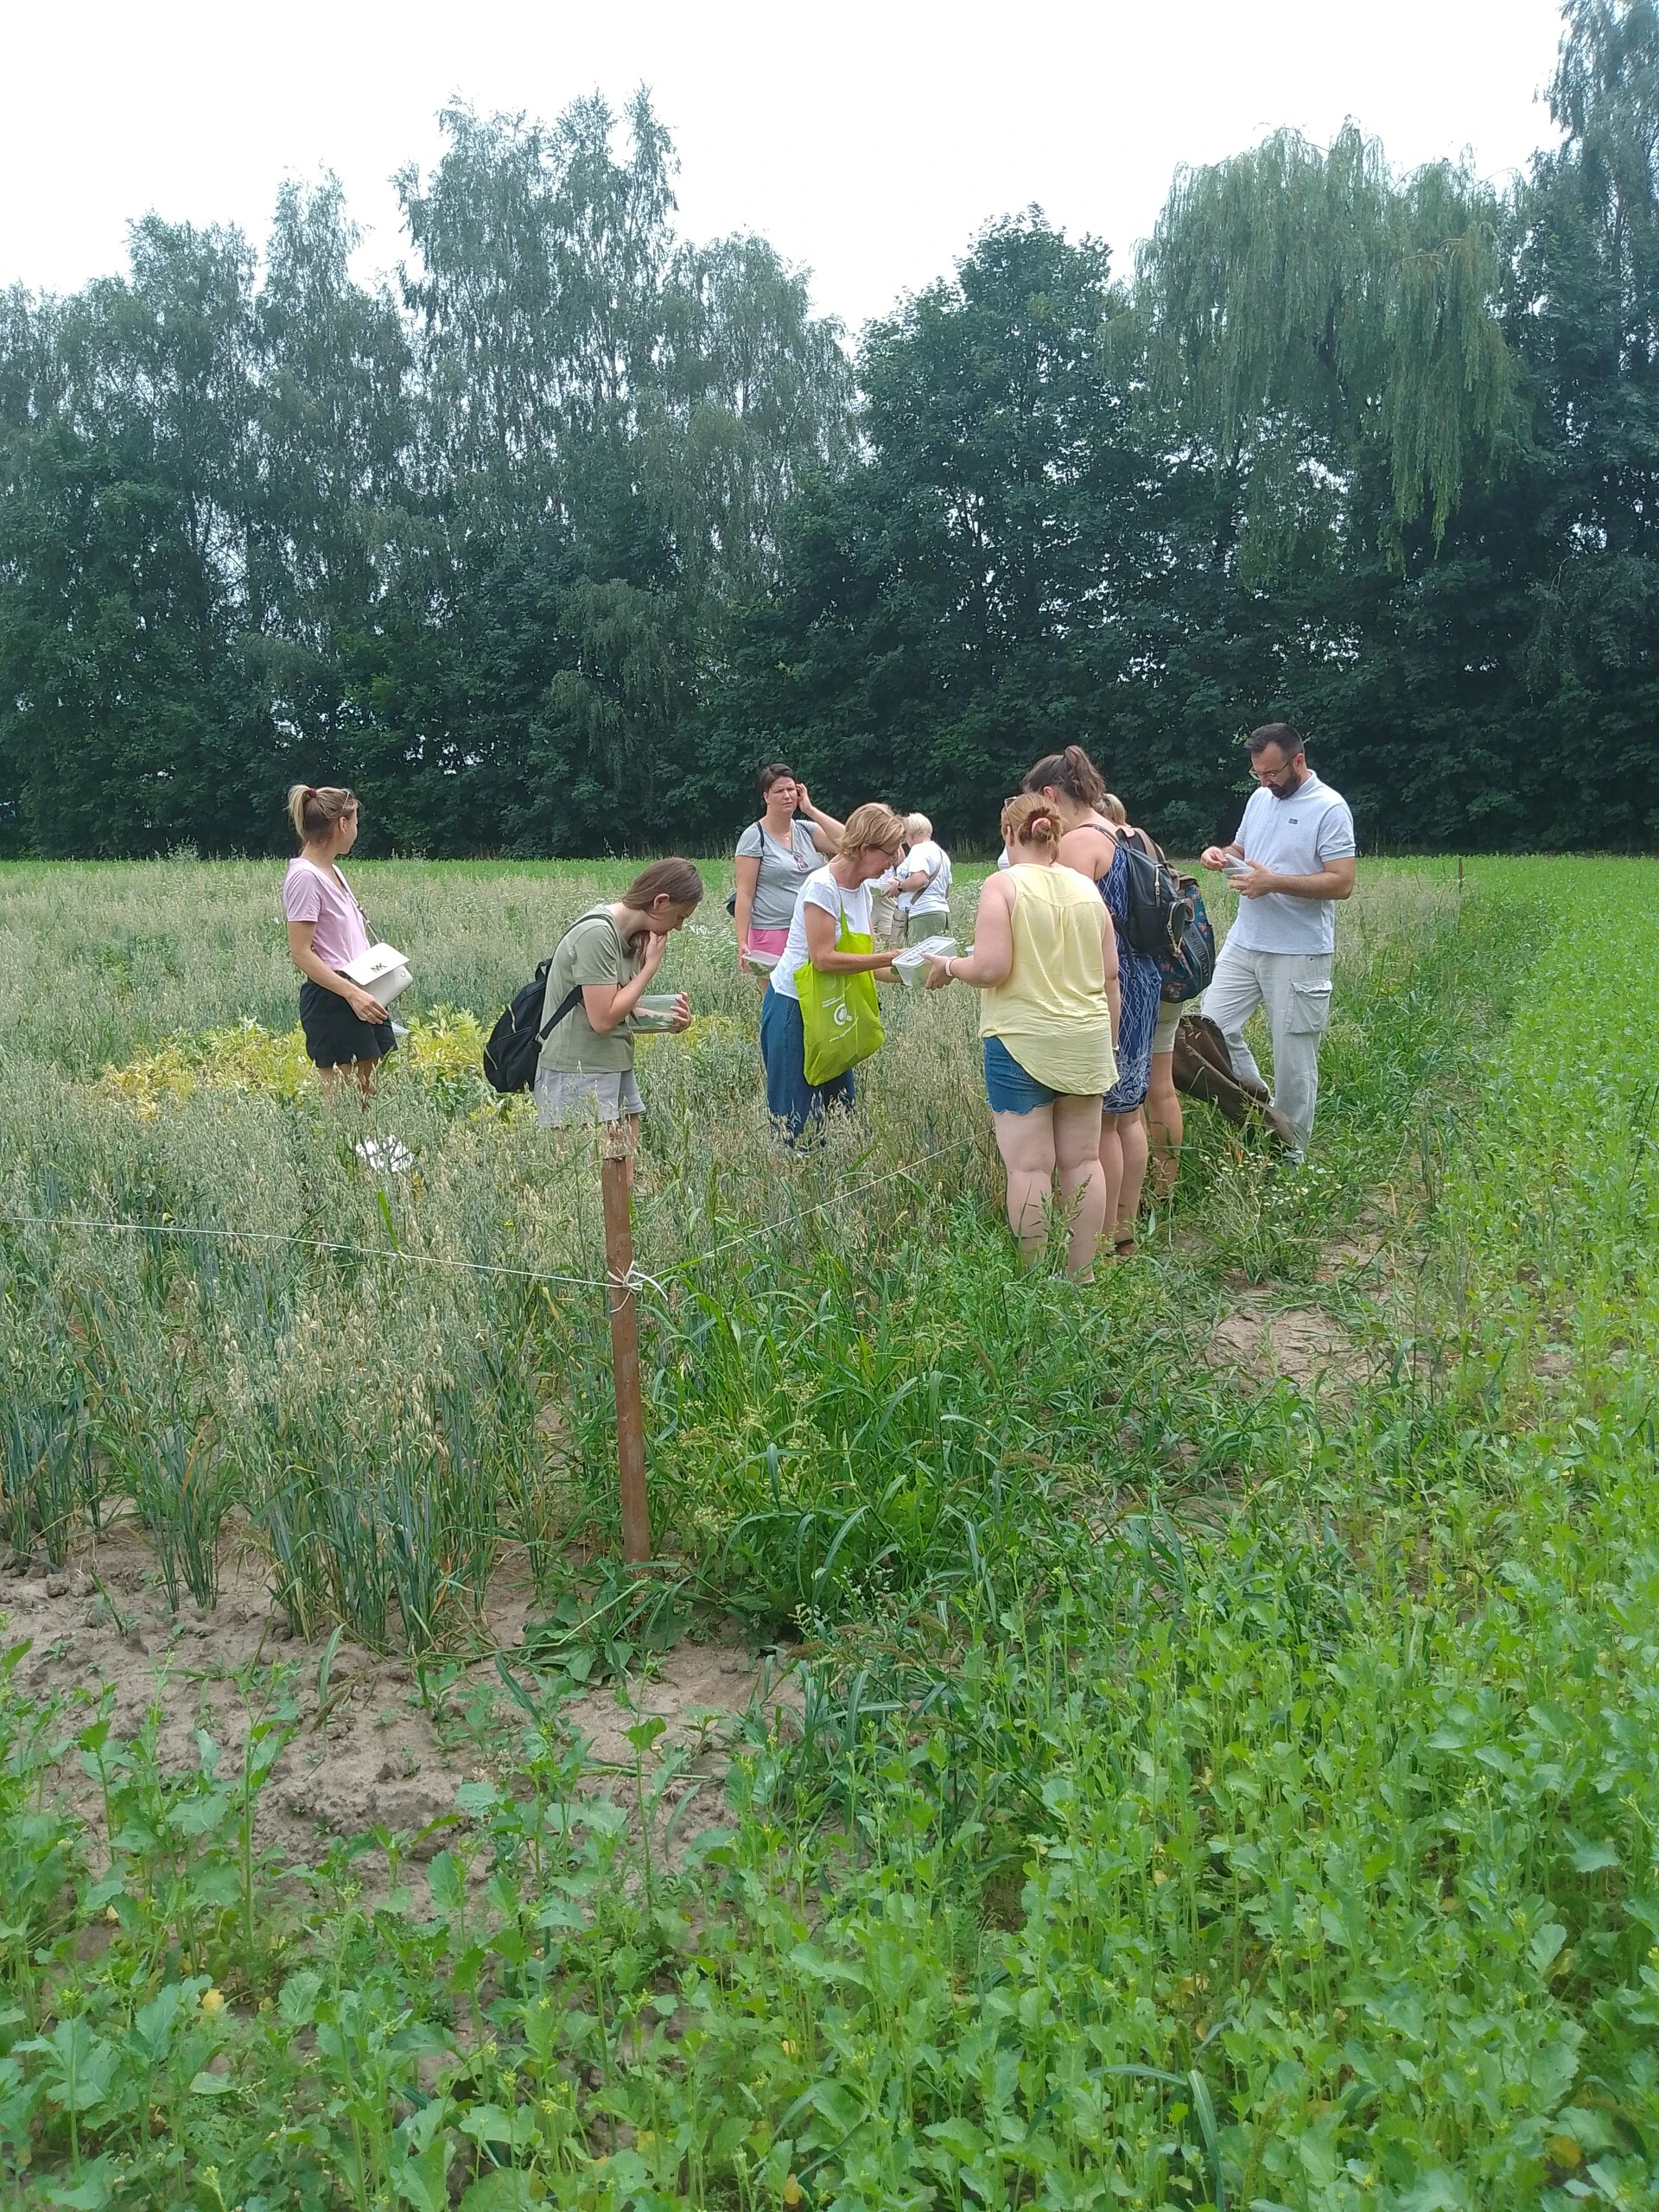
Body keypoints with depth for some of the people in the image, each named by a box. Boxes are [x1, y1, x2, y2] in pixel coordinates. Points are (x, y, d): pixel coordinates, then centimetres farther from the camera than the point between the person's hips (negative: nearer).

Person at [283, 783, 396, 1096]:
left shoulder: (332, 870, 14)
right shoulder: (305, 876, -13)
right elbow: (301, 953, -17)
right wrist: (352, 993, -23)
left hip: (360, 996, 9)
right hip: (331, 1001, -9)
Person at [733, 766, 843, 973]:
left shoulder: (806, 830, 11)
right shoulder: (755, 836, -3)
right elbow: (745, 894, -6)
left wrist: (810, 809, -2)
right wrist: (742, 943, -13)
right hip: (772, 934, -4)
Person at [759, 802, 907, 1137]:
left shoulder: (863, 889, 5)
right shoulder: (822, 886, -20)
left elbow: (861, 959, 7)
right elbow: (824, 959, -25)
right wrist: (891, 958, -23)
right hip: (793, 1008, -8)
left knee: (840, 1108, 10)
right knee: (798, 1119, -5)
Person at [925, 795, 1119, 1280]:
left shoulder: (1002, 884, -7)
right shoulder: (1086, 888, 9)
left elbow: (992, 968, -16)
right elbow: (1110, 975, 11)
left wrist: (949, 967, 4)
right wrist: (1107, 1041, 22)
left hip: (1022, 1042, -5)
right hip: (1086, 1042, 5)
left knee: (1029, 1166, -1)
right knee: (1082, 1161, 10)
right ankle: (1082, 1275, 17)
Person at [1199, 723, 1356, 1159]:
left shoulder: (1329, 808, -11)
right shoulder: (1259, 798, 11)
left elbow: (1342, 883, -16)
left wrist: (1274, 882, -23)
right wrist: (1220, 854, 1)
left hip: (1298, 954, -7)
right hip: (1244, 942, 7)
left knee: (1293, 1057, 2)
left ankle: (1289, 1158, 14)